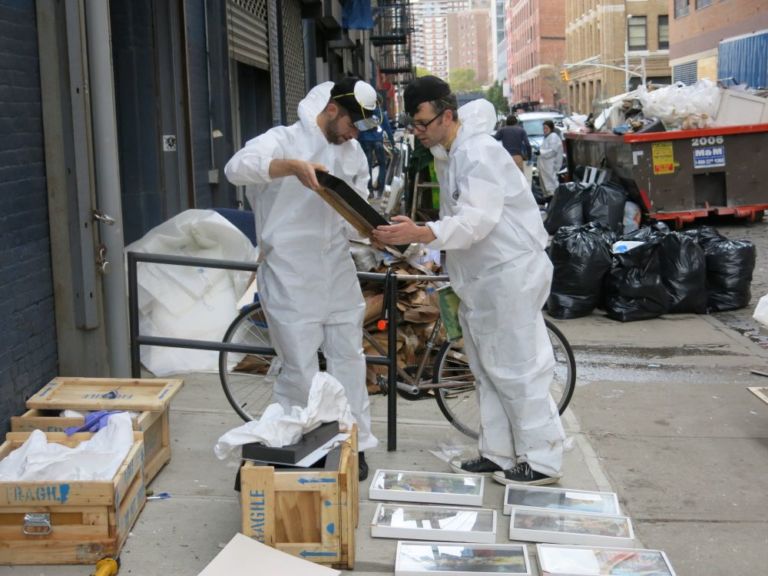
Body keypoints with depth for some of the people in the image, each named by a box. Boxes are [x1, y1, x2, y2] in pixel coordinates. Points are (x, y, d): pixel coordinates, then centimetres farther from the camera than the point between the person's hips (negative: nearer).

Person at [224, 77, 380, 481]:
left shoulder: (353, 153, 12)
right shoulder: (284, 140, -10)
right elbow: (237, 167, -29)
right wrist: (293, 166, -43)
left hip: (338, 273, 7)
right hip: (291, 279, -6)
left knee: (349, 360, 13)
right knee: (300, 371, -1)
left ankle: (354, 444, 27)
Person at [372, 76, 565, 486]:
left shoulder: (479, 153, -21)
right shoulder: (446, 153, 11)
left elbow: (477, 219, -32)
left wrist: (420, 234, -43)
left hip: (510, 272, -10)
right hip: (478, 276, 10)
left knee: (517, 369, -4)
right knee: (488, 370, 14)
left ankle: (542, 460, 6)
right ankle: (497, 453, 24)